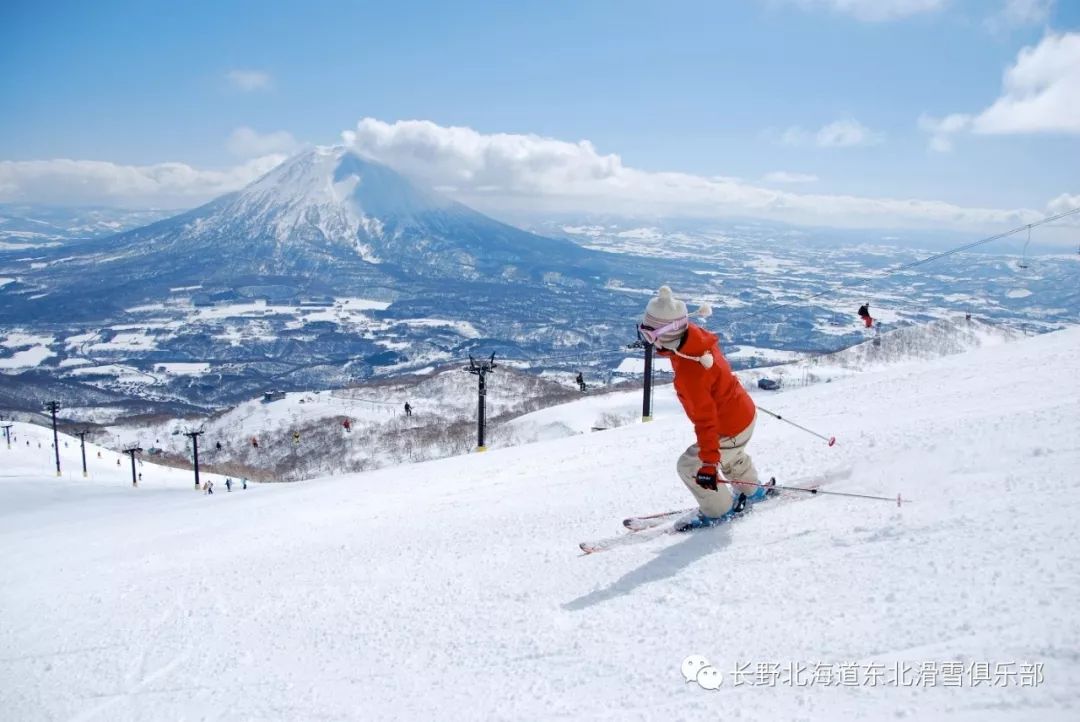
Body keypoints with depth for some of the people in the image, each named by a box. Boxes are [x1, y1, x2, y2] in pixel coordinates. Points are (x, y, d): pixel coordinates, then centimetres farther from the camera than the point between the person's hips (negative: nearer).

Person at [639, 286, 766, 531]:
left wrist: (709, 464, -31)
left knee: (690, 467, 3)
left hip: (730, 430, -9)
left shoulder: (688, 373, -39)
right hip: (745, 412, 9)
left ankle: (719, 510, 25)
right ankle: (750, 491, 60)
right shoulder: (696, 335, -15)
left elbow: (705, 421, -36)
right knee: (731, 456, 35)